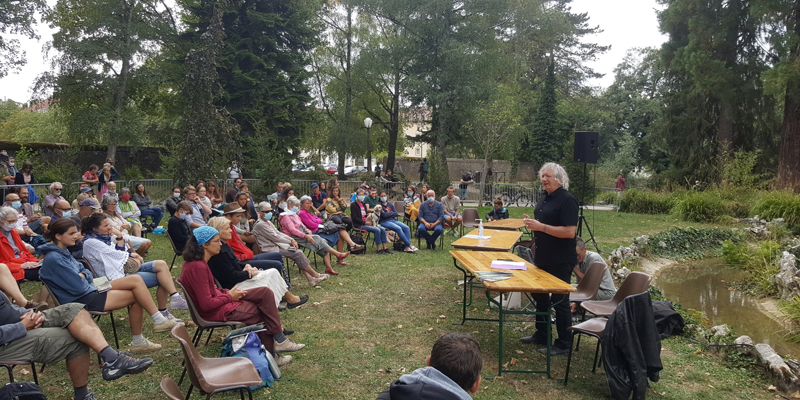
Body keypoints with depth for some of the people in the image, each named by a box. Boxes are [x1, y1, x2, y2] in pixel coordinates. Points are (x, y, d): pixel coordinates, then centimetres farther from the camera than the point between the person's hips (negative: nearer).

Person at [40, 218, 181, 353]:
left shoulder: (62, 253, 13)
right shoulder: (53, 259, -18)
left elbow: (87, 273, 15)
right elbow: (79, 287, -22)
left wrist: (83, 276, -7)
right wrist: (84, 278, -1)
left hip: (90, 290, 10)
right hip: (83, 300, -10)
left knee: (136, 280, -4)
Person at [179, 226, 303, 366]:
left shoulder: (194, 262, 5)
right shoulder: (197, 267, -26)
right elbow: (206, 304, -25)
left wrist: (227, 292, 2)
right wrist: (229, 296, -11)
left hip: (220, 301, 10)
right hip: (216, 312, -10)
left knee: (265, 293, 3)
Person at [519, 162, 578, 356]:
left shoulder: (567, 200, -17)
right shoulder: (544, 198, 11)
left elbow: (570, 231, -25)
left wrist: (541, 227, -26)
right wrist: (532, 223, 4)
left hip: (560, 261, -9)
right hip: (543, 258, 10)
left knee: (559, 301, 0)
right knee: (540, 297, 18)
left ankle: (563, 344, 13)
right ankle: (541, 335, 33)